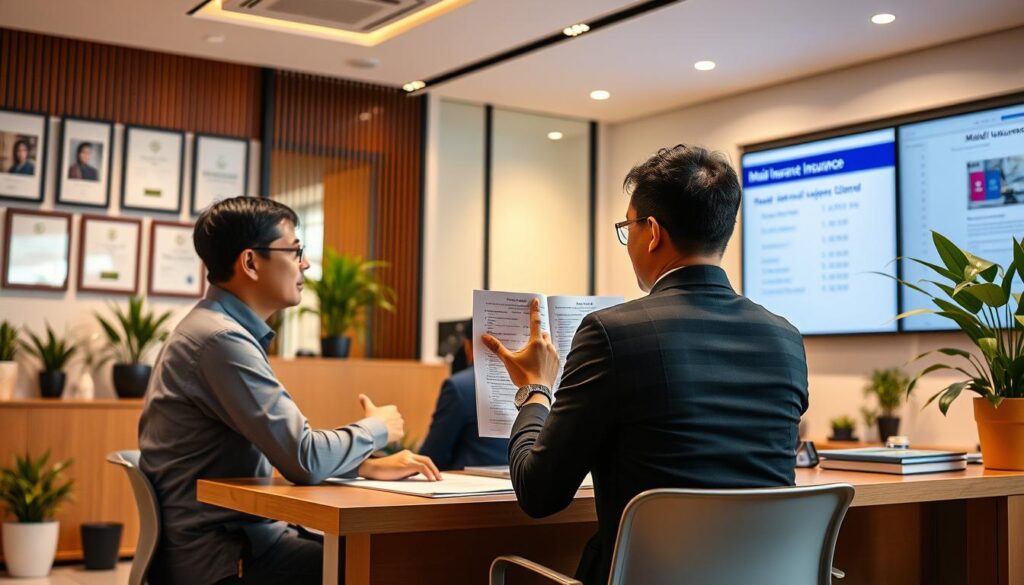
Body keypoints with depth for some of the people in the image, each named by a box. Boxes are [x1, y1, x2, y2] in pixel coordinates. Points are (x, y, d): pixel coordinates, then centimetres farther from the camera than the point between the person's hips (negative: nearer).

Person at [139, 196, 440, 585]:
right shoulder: (221, 339, -21)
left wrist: (369, 466, 1)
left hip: (234, 531, 9)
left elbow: (288, 445, 14)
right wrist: (376, 429, -5)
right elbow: (305, 459, -24)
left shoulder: (224, 329, 11)